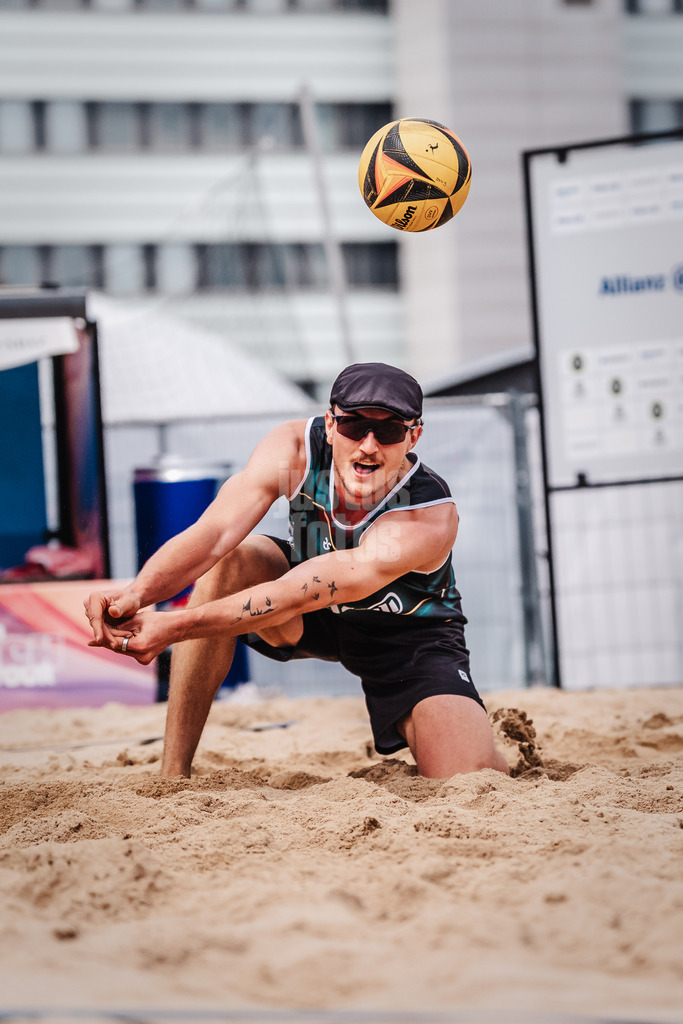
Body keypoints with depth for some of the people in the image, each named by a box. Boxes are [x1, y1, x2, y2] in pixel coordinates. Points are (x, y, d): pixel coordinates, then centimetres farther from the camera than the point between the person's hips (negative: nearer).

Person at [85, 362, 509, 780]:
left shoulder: (430, 517, -36)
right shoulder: (294, 449, -24)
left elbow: (296, 596, -44)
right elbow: (214, 532, -37)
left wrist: (175, 626, -53)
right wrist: (139, 594, -58)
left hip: (410, 634, -3)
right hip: (317, 622, 3)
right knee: (229, 563, -28)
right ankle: (172, 775, -22)